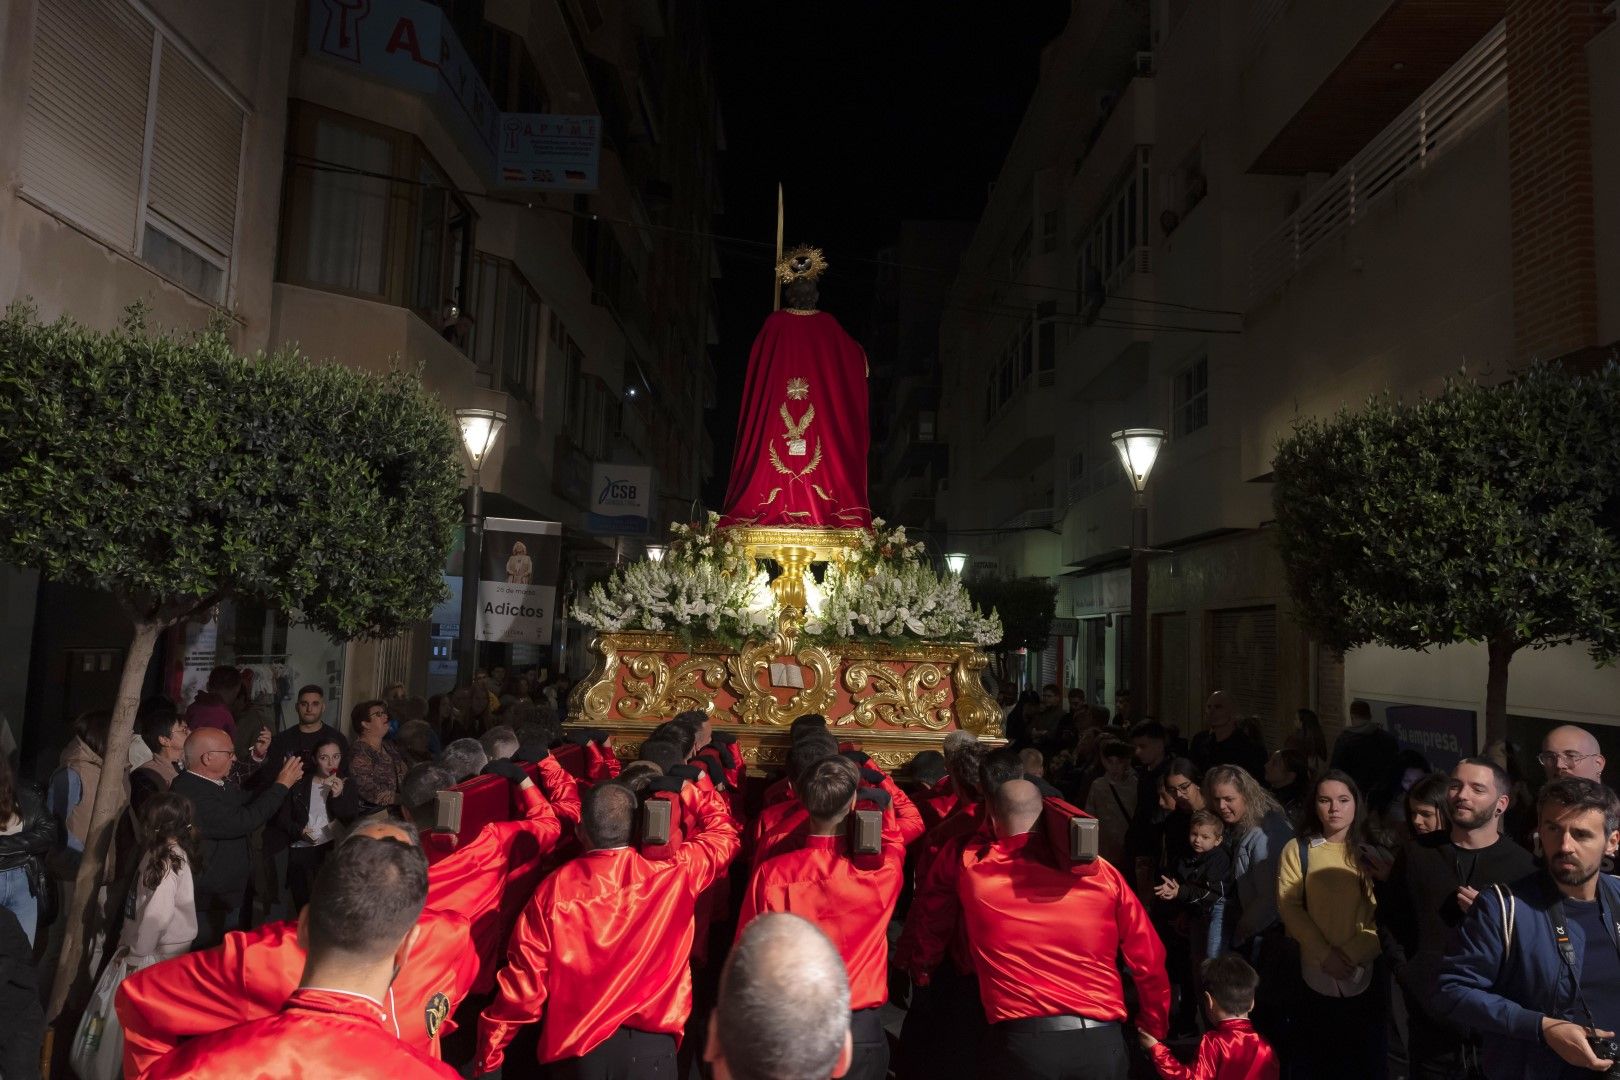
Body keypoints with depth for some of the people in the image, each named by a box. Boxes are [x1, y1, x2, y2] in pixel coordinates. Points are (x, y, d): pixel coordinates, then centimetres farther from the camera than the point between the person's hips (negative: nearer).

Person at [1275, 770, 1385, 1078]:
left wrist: (1352, 953, -15)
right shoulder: (1297, 849, -1)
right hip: (1315, 974, -1)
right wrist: (1325, 954, -13)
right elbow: (1288, 905, -5)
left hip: (1366, 972, 1)